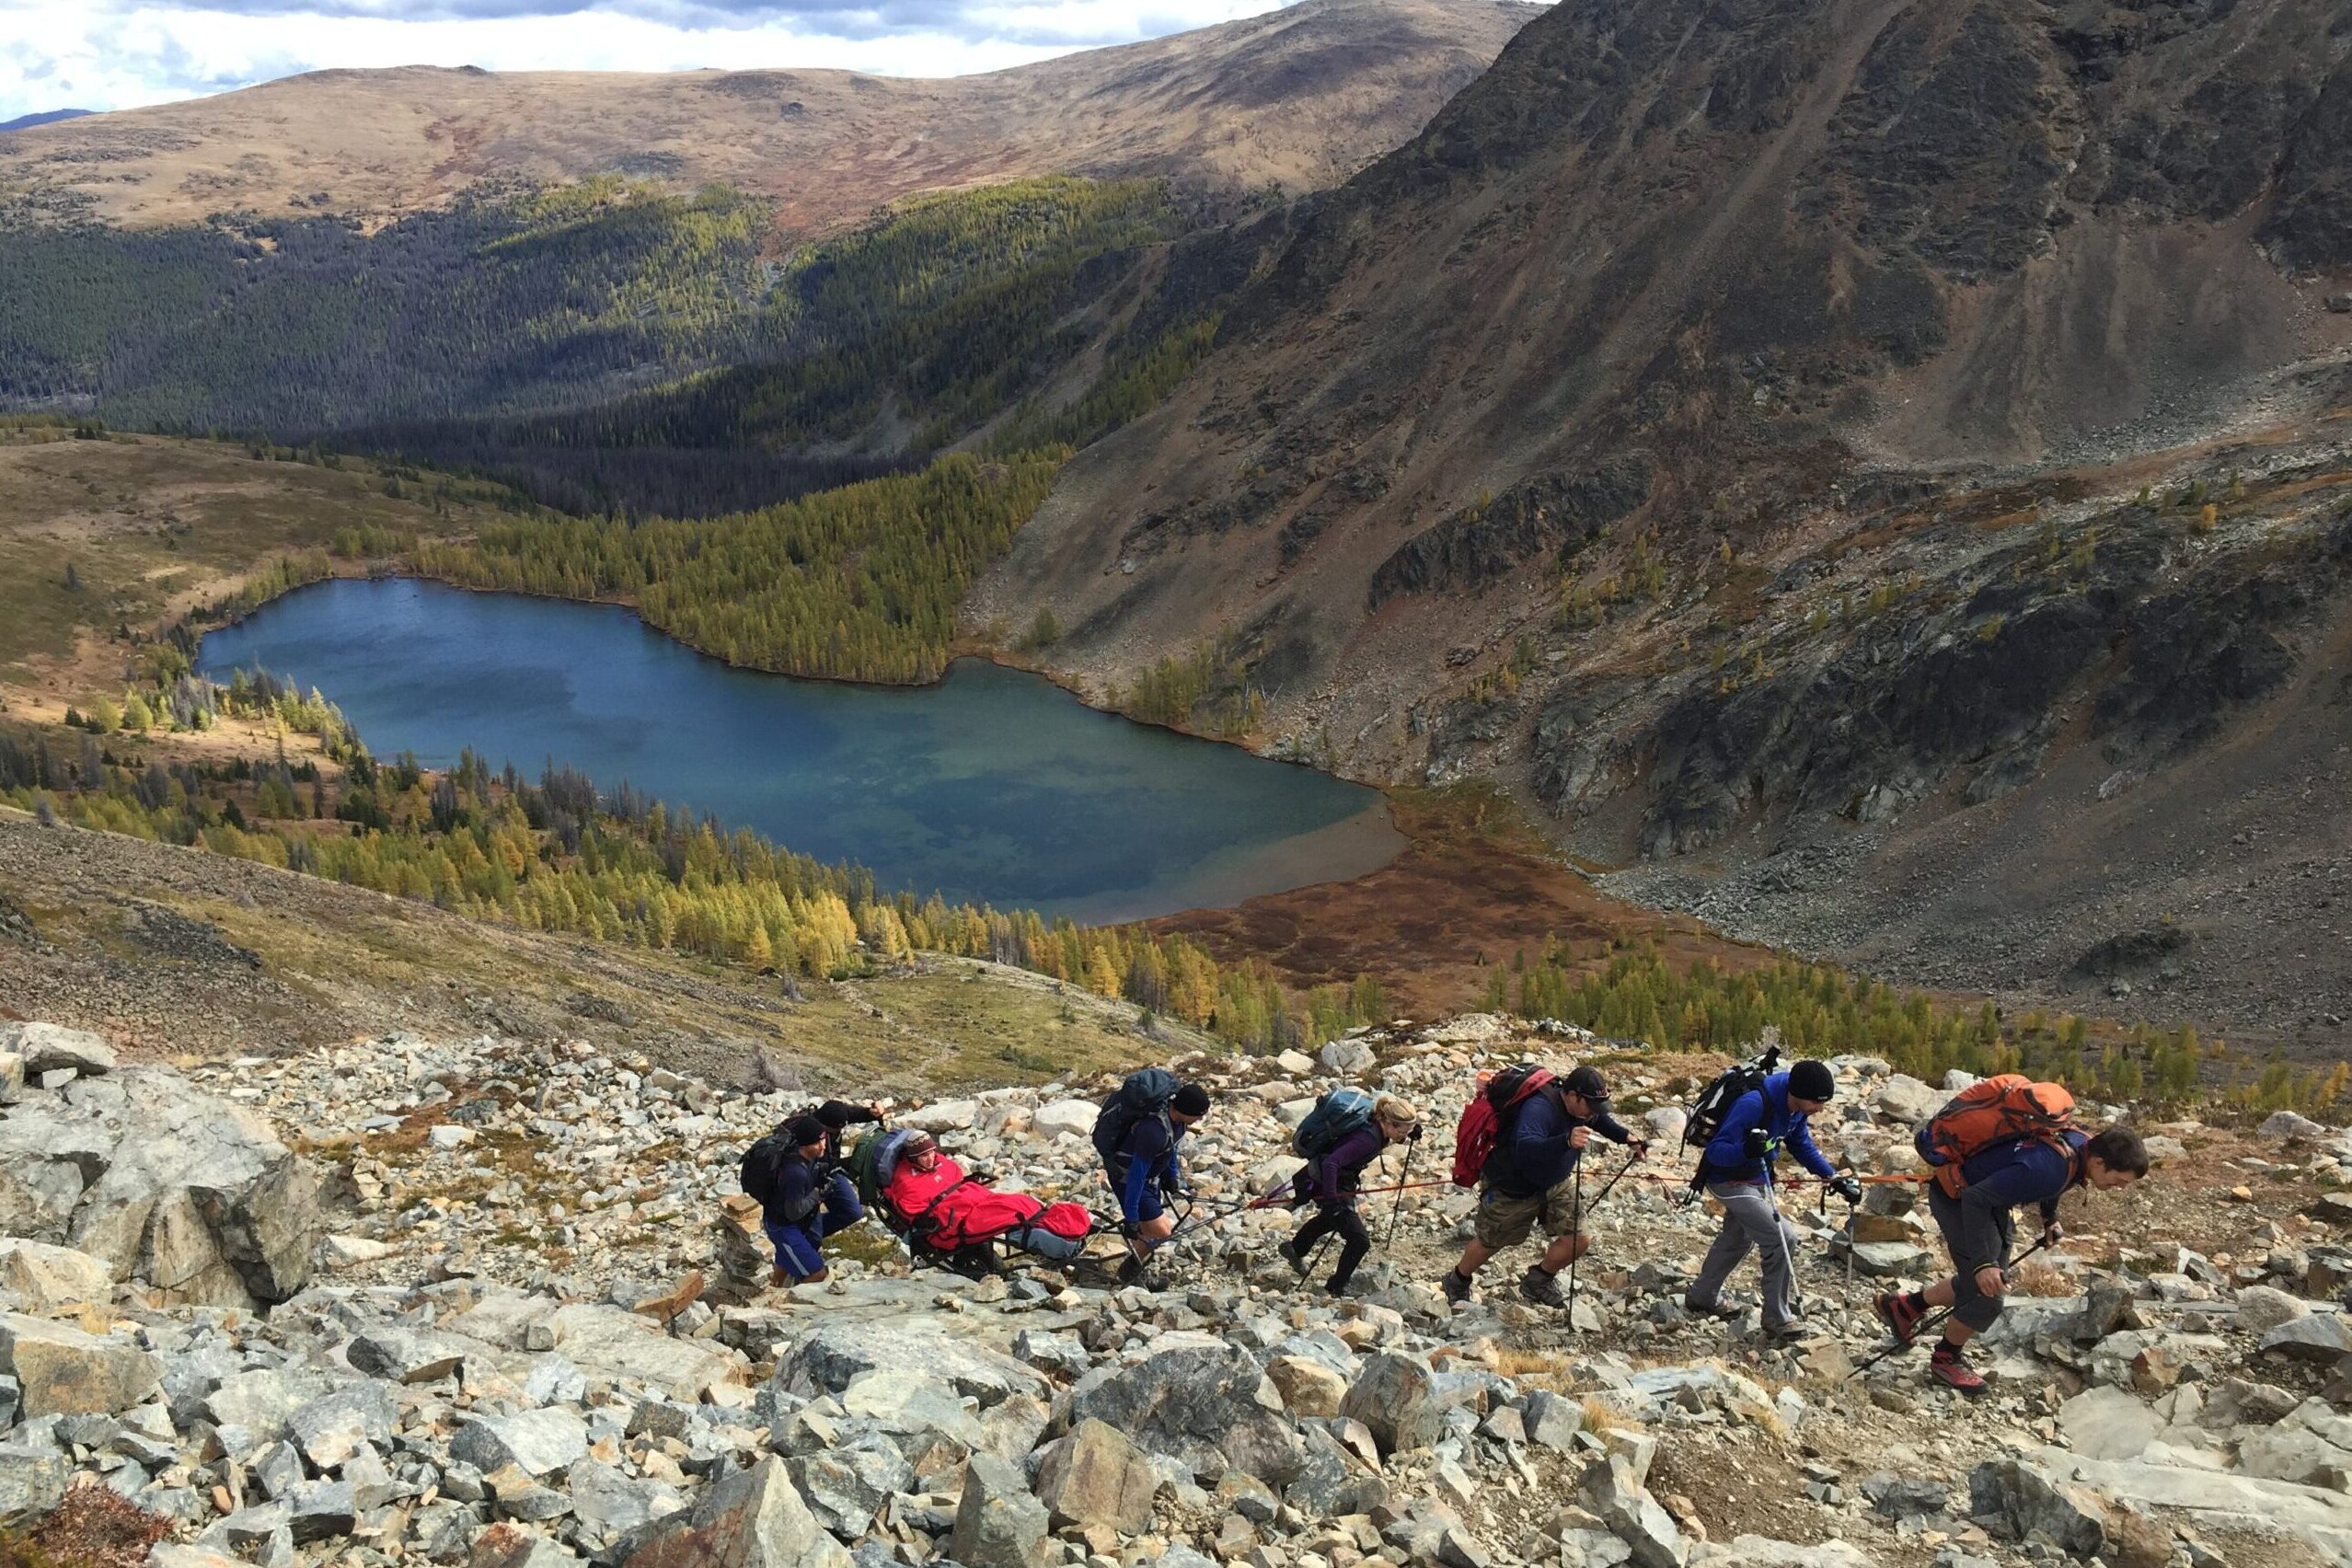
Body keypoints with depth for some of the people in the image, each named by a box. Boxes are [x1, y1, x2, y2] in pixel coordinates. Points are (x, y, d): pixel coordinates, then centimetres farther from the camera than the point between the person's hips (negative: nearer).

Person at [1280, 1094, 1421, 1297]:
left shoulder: (1379, 1127, -11)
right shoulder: (1367, 1139, -36)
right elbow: (1330, 1163, -42)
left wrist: (1410, 1133, -3)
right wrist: (1331, 1199, -43)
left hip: (1343, 1181, 10)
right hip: (1326, 1184, -10)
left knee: (1331, 1218, 35)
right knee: (1359, 1240, -8)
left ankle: (1295, 1250, 59)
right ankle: (1338, 1286, 15)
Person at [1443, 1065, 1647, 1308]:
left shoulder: (1583, 1108, -12)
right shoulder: (1539, 1109, -38)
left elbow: (1601, 1120, 14)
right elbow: (1524, 1147, -55)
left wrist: (1626, 1137, -2)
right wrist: (1566, 1141, -69)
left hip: (1556, 1183, 7)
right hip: (1512, 1188, -7)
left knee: (1579, 1239, -3)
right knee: (1489, 1243, 11)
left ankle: (1538, 1281, 24)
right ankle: (1458, 1283, 41)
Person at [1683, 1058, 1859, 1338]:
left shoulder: (1797, 1108, -10)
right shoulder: (1754, 1105, -35)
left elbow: (1803, 1147, 8)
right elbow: (1715, 1151, -34)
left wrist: (1834, 1178, -4)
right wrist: (1746, 1149, -53)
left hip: (1757, 1178, 9)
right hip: (1729, 1181, -9)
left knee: (1738, 1239, 25)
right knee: (1783, 1238, -16)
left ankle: (1702, 1296, 46)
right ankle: (1777, 1318, -1)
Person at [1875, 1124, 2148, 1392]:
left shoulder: (2085, 1143, -10)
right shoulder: (2047, 1168, -37)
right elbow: (1975, 1199, -36)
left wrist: (2050, 1218, 18)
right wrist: (1982, 1263, -37)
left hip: (1989, 1193, 9)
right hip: (1956, 1196, -9)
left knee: (1978, 1284, 17)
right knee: (1986, 1295, -5)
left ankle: (1905, 1306, 34)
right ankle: (1946, 1360, 18)